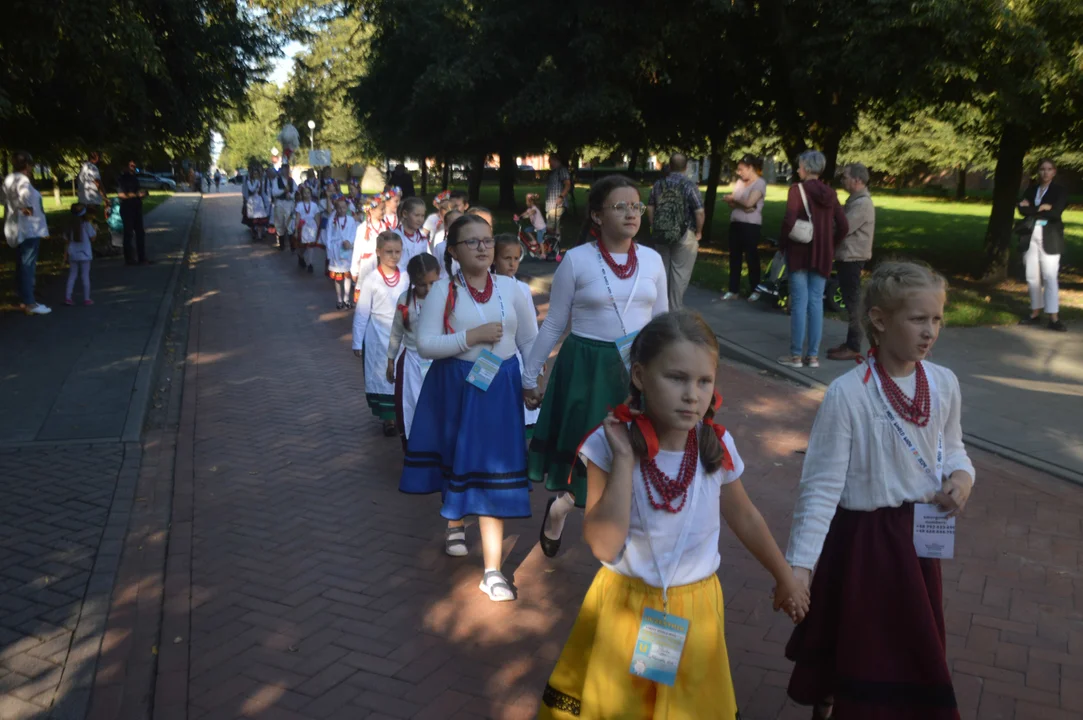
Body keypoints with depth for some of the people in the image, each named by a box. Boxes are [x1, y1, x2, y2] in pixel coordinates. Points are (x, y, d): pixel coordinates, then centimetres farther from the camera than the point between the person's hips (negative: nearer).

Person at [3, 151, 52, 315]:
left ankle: (24, 300, 21)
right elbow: (25, 194, -33)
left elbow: (7, 201, 16)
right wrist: (26, 207, -20)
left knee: (22, 265, 14)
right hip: (28, 228, -10)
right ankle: (30, 303, -9)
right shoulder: (22, 179, -16)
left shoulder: (9, 179, 13)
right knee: (28, 265, -9)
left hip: (16, 228, 10)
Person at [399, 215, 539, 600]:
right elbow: (425, 344, -11)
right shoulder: (444, 290, -5)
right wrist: (472, 337, -20)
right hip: (456, 385, 0)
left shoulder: (509, 288, 1)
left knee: (493, 469, -4)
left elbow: (530, 340, 8)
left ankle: (492, 570, 0)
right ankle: (454, 523, 48)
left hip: (500, 386, 0)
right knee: (457, 458, 16)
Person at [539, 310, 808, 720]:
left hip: (694, 610, 2)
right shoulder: (610, 444, -19)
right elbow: (604, 545, -23)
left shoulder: (717, 446, -11)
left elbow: (744, 517, 8)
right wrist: (625, 459, -28)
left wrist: (785, 578, 18)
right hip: (624, 605, -2)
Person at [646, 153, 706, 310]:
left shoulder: (658, 184, 4)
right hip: (683, 235, -4)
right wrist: (698, 232, -1)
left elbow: (650, 208, 9)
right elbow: (700, 212, -14)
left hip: (660, 234, 5)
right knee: (680, 273, 4)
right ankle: (675, 310, 6)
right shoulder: (689, 185, -10)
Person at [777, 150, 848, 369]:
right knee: (816, 302, 8)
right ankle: (813, 355, 11)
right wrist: (830, 245, 17)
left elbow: (789, 221, -18)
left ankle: (796, 355, 3)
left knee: (799, 302, -1)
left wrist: (782, 244, -4)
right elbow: (843, 227, 5)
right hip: (823, 255, 5)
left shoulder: (798, 189, -8)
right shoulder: (829, 193, 8)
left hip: (799, 252, -5)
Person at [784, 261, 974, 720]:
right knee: (850, 647, 12)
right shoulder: (847, 394, -20)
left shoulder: (944, 384, -4)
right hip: (861, 536, -5)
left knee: (914, 648, 19)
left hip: (919, 535, 5)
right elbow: (822, 485, -18)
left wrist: (961, 477, -10)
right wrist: (799, 563, -22)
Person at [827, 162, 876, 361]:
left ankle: (854, 348, -3)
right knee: (850, 302, 14)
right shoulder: (855, 200, 16)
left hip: (852, 259, -10)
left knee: (853, 302, -7)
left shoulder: (862, 203, -17)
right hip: (847, 257, 10)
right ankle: (850, 343, 21)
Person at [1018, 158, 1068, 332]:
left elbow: (1055, 212, -14)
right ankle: (1035, 313, 16)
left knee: (1050, 277, -9)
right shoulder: (1031, 189, 13)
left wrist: (1032, 209, -7)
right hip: (1031, 236, 4)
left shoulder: (1060, 190, 1)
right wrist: (1042, 209, -12)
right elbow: (1022, 209, -2)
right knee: (1032, 277, 6)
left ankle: (1054, 318, -8)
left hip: (1050, 238, -4)